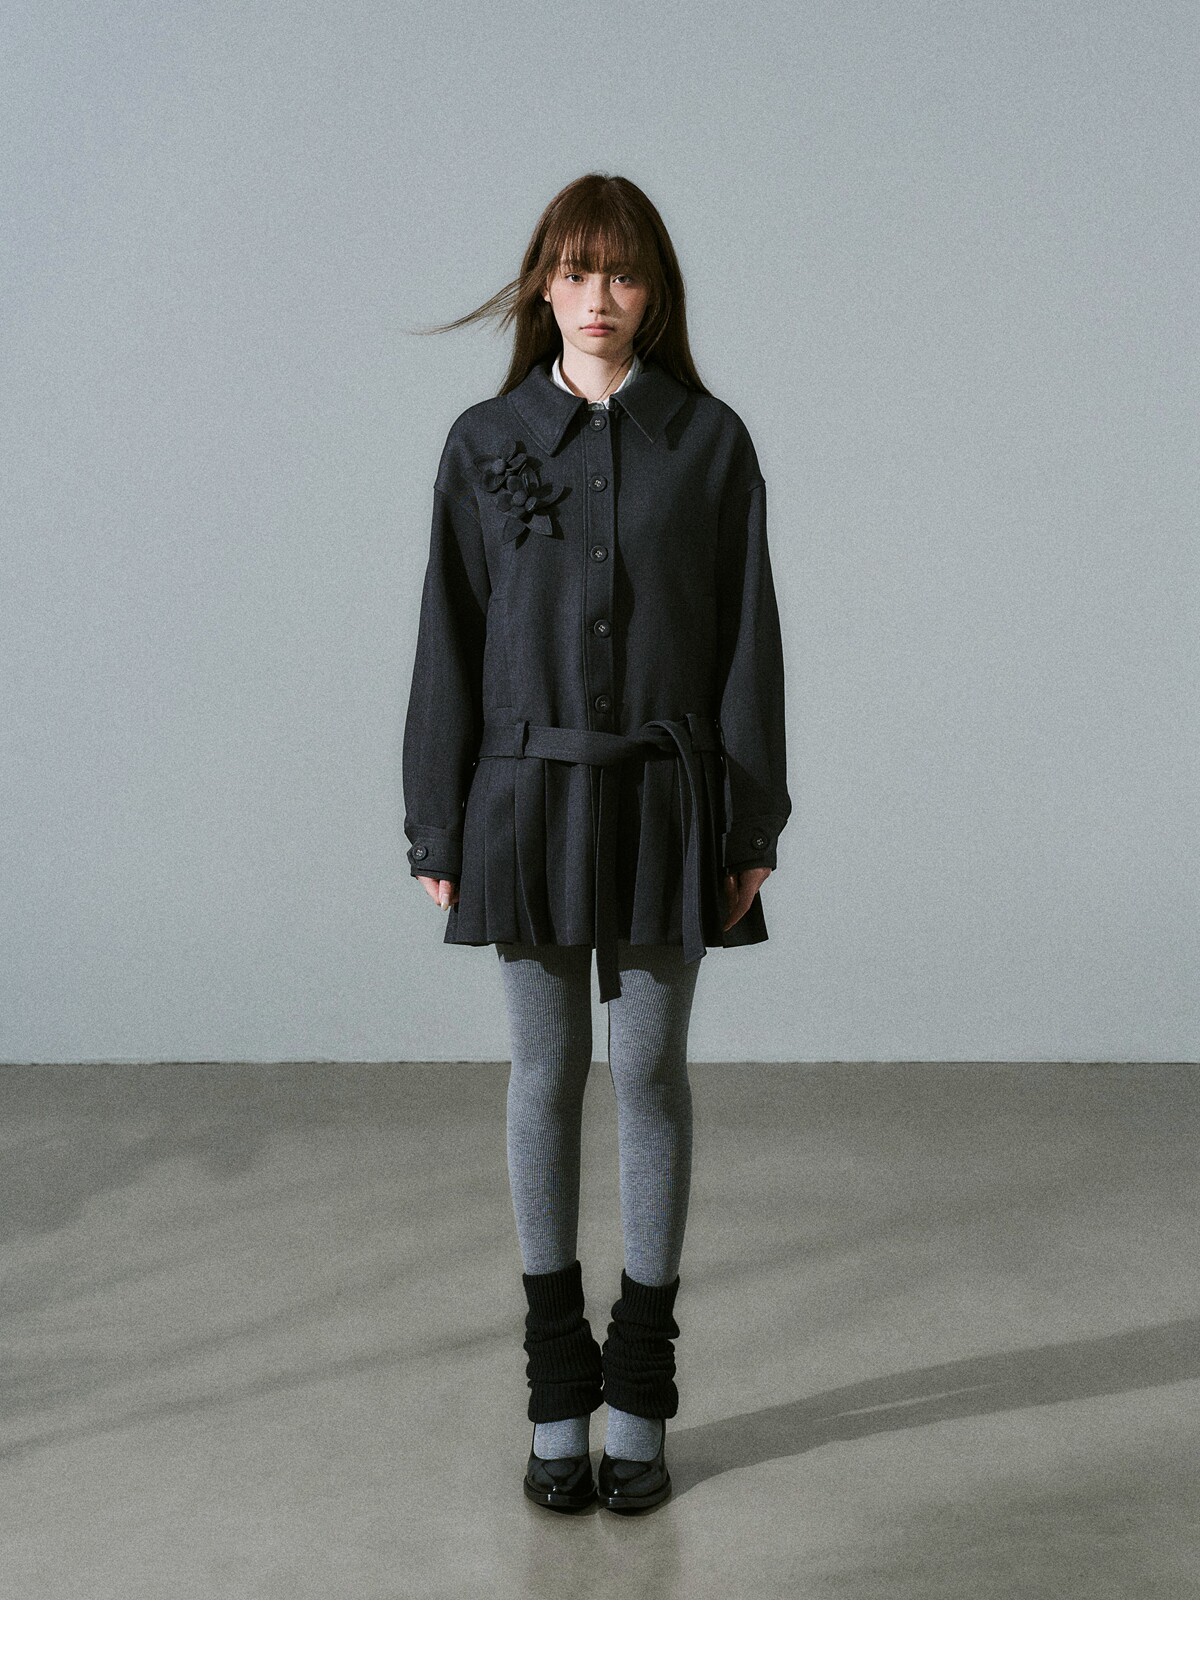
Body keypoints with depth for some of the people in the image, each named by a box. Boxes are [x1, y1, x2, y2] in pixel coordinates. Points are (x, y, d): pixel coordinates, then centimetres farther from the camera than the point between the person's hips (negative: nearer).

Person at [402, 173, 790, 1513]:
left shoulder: (710, 441, 1)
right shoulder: (486, 443, 2)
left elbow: (747, 638, 1)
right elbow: (449, 641, 3)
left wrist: (751, 827, -2)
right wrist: (438, 829, 1)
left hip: (665, 799, 0)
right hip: (530, 790, 1)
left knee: (651, 1072, 6)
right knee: (546, 1076, 7)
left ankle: (639, 1398, 18)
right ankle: (557, 1398, 20)